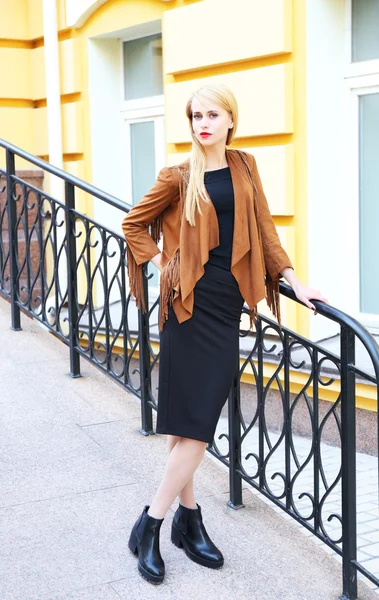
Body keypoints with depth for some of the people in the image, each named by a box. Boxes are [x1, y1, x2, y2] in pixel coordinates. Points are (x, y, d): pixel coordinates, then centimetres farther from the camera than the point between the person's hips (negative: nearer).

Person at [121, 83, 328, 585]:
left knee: (195, 421, 4)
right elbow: (135, 224, 7)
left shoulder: (244, 167, 11)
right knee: (191, 422, -6)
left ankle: (187, 521, 16)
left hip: (227, 303, 4)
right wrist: (163, 265, -2)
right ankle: (149, 527, 5)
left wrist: (295, 282, 8)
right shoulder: (180, 177, -1)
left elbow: (263, 228, 12)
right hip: (190, 303, -4)